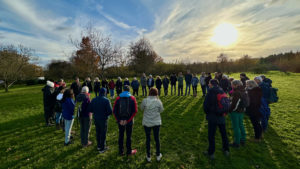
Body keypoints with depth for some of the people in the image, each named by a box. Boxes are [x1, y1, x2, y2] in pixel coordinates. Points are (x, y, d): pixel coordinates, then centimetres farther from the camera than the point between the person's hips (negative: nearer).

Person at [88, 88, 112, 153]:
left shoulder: (94, 100, -3)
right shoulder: (106, 100, -19)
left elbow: (90, 109, 0)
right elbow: (110, 111, -23)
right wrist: (106, 114, -2)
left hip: (95, 118, 5)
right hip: (103, 119, -5)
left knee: (98, 132, 21)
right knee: (103, 133, 9)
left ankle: (98, 146, 37)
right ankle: (102, 148, 22)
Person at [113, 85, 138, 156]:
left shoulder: (118, 98, -3)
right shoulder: (132, 98, -7)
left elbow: (114, 111, -6)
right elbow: (135, 111, -15)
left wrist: (119, 120, -5)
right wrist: (128, 120, -13)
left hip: (120, 121, 2)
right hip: (129, 121, -1)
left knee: (121, 135, 17)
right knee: (128, 136, 13)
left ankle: (121, 151, 31)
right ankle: (129, 151, 28)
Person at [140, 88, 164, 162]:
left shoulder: (145, 101, -15)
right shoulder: (158, 101, -14)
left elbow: (142, 108, 2)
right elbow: (161, 110, 1)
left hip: (147, 123, 0)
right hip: (156, 122, 0)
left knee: (148, 139, 16)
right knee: (157, 138, 18)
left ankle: (148, 157, 31)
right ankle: (158, 155, 35)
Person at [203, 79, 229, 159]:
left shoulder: (210, 93, -18)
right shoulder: (222, 92, 1)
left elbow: (205, 105, -15)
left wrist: (207, 113, 3)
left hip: (213, 117, -6)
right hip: (221, 116, 6)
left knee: (211, 135, 6)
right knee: (223, 133, 21)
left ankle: (211, 153, 18)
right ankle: (226, 150, 37)